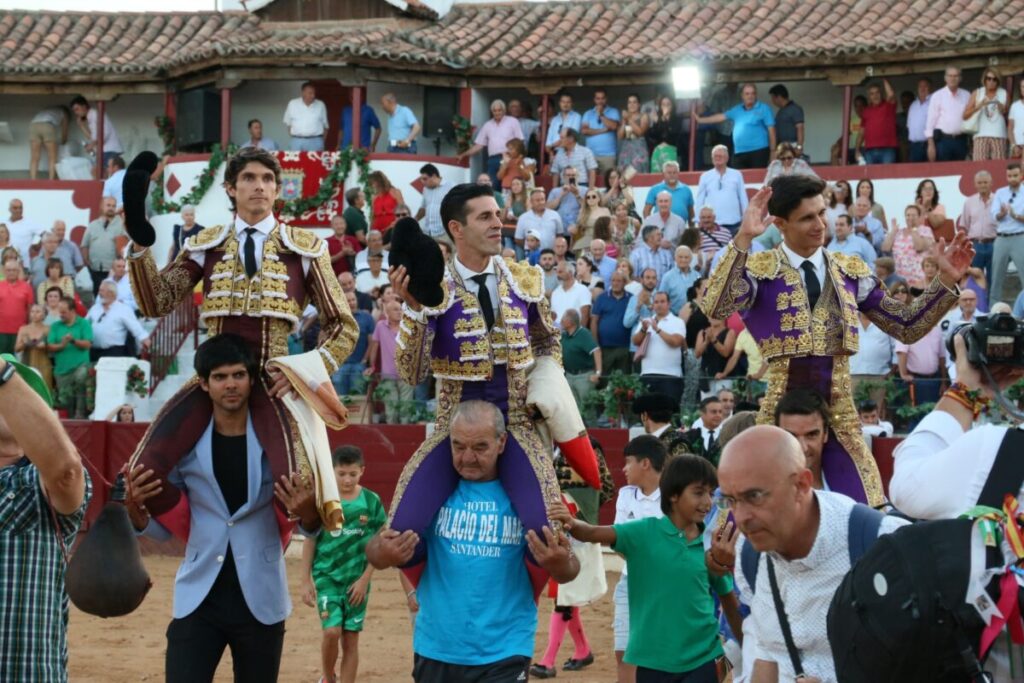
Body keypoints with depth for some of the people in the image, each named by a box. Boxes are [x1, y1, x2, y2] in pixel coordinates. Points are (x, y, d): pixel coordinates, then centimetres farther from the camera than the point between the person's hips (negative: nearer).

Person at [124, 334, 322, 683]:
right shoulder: (184, 445, 0)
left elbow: (314, 527, 4)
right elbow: (164, 528, 9)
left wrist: (307, 513, -21)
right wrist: (135, 507, -13)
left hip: (261, 601, 0)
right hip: (198, 599, 0)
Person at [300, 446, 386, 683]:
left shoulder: (372, 502, -3)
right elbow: (309, 541, 0)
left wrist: (364, 579, -6)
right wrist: (306, 581, -2)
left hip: (357, 580, 1)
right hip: (326, 576, -1)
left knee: (351, 639, 3)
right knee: (332, 632, -14)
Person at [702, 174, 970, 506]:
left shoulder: (850, 271, 10)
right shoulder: (759, 269, -3)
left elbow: (907, 326, 10)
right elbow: (716, 309, -23)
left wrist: (945, 280, -2)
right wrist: (742, 240, -26)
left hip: (839, 411, 3)